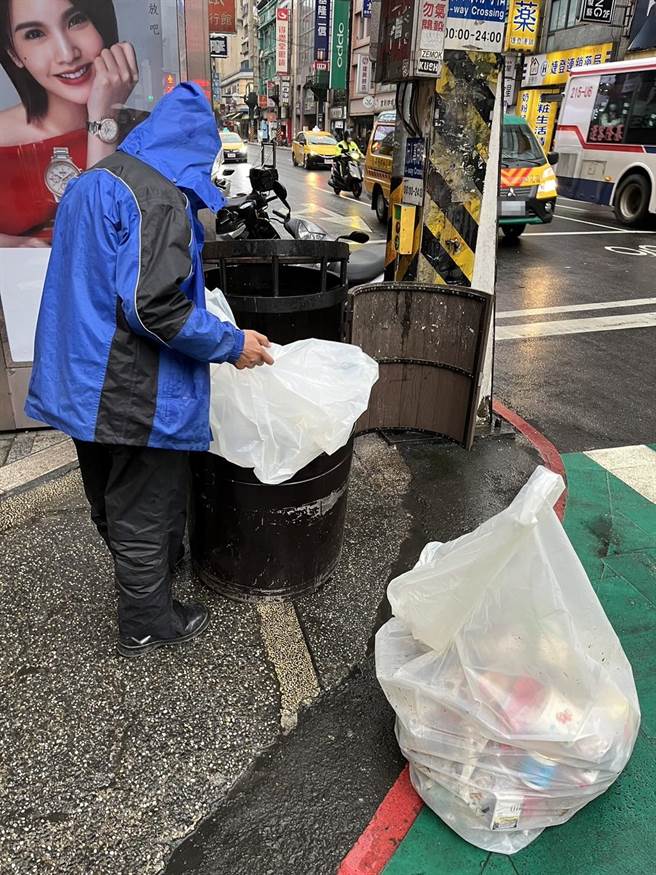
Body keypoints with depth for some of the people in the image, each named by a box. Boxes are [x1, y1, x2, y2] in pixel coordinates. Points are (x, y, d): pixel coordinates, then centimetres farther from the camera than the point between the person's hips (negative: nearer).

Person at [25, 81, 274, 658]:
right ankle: (147, 624, 29)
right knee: (144, 513, 9)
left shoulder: (89, 183, 11)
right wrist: (232, 344, -15)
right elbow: (153, 307, -26)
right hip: (133, 394, -9)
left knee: (110, 499, 25)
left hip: (80, 381, 10)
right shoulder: (159, 198, -19)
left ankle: (142, 579, 50)